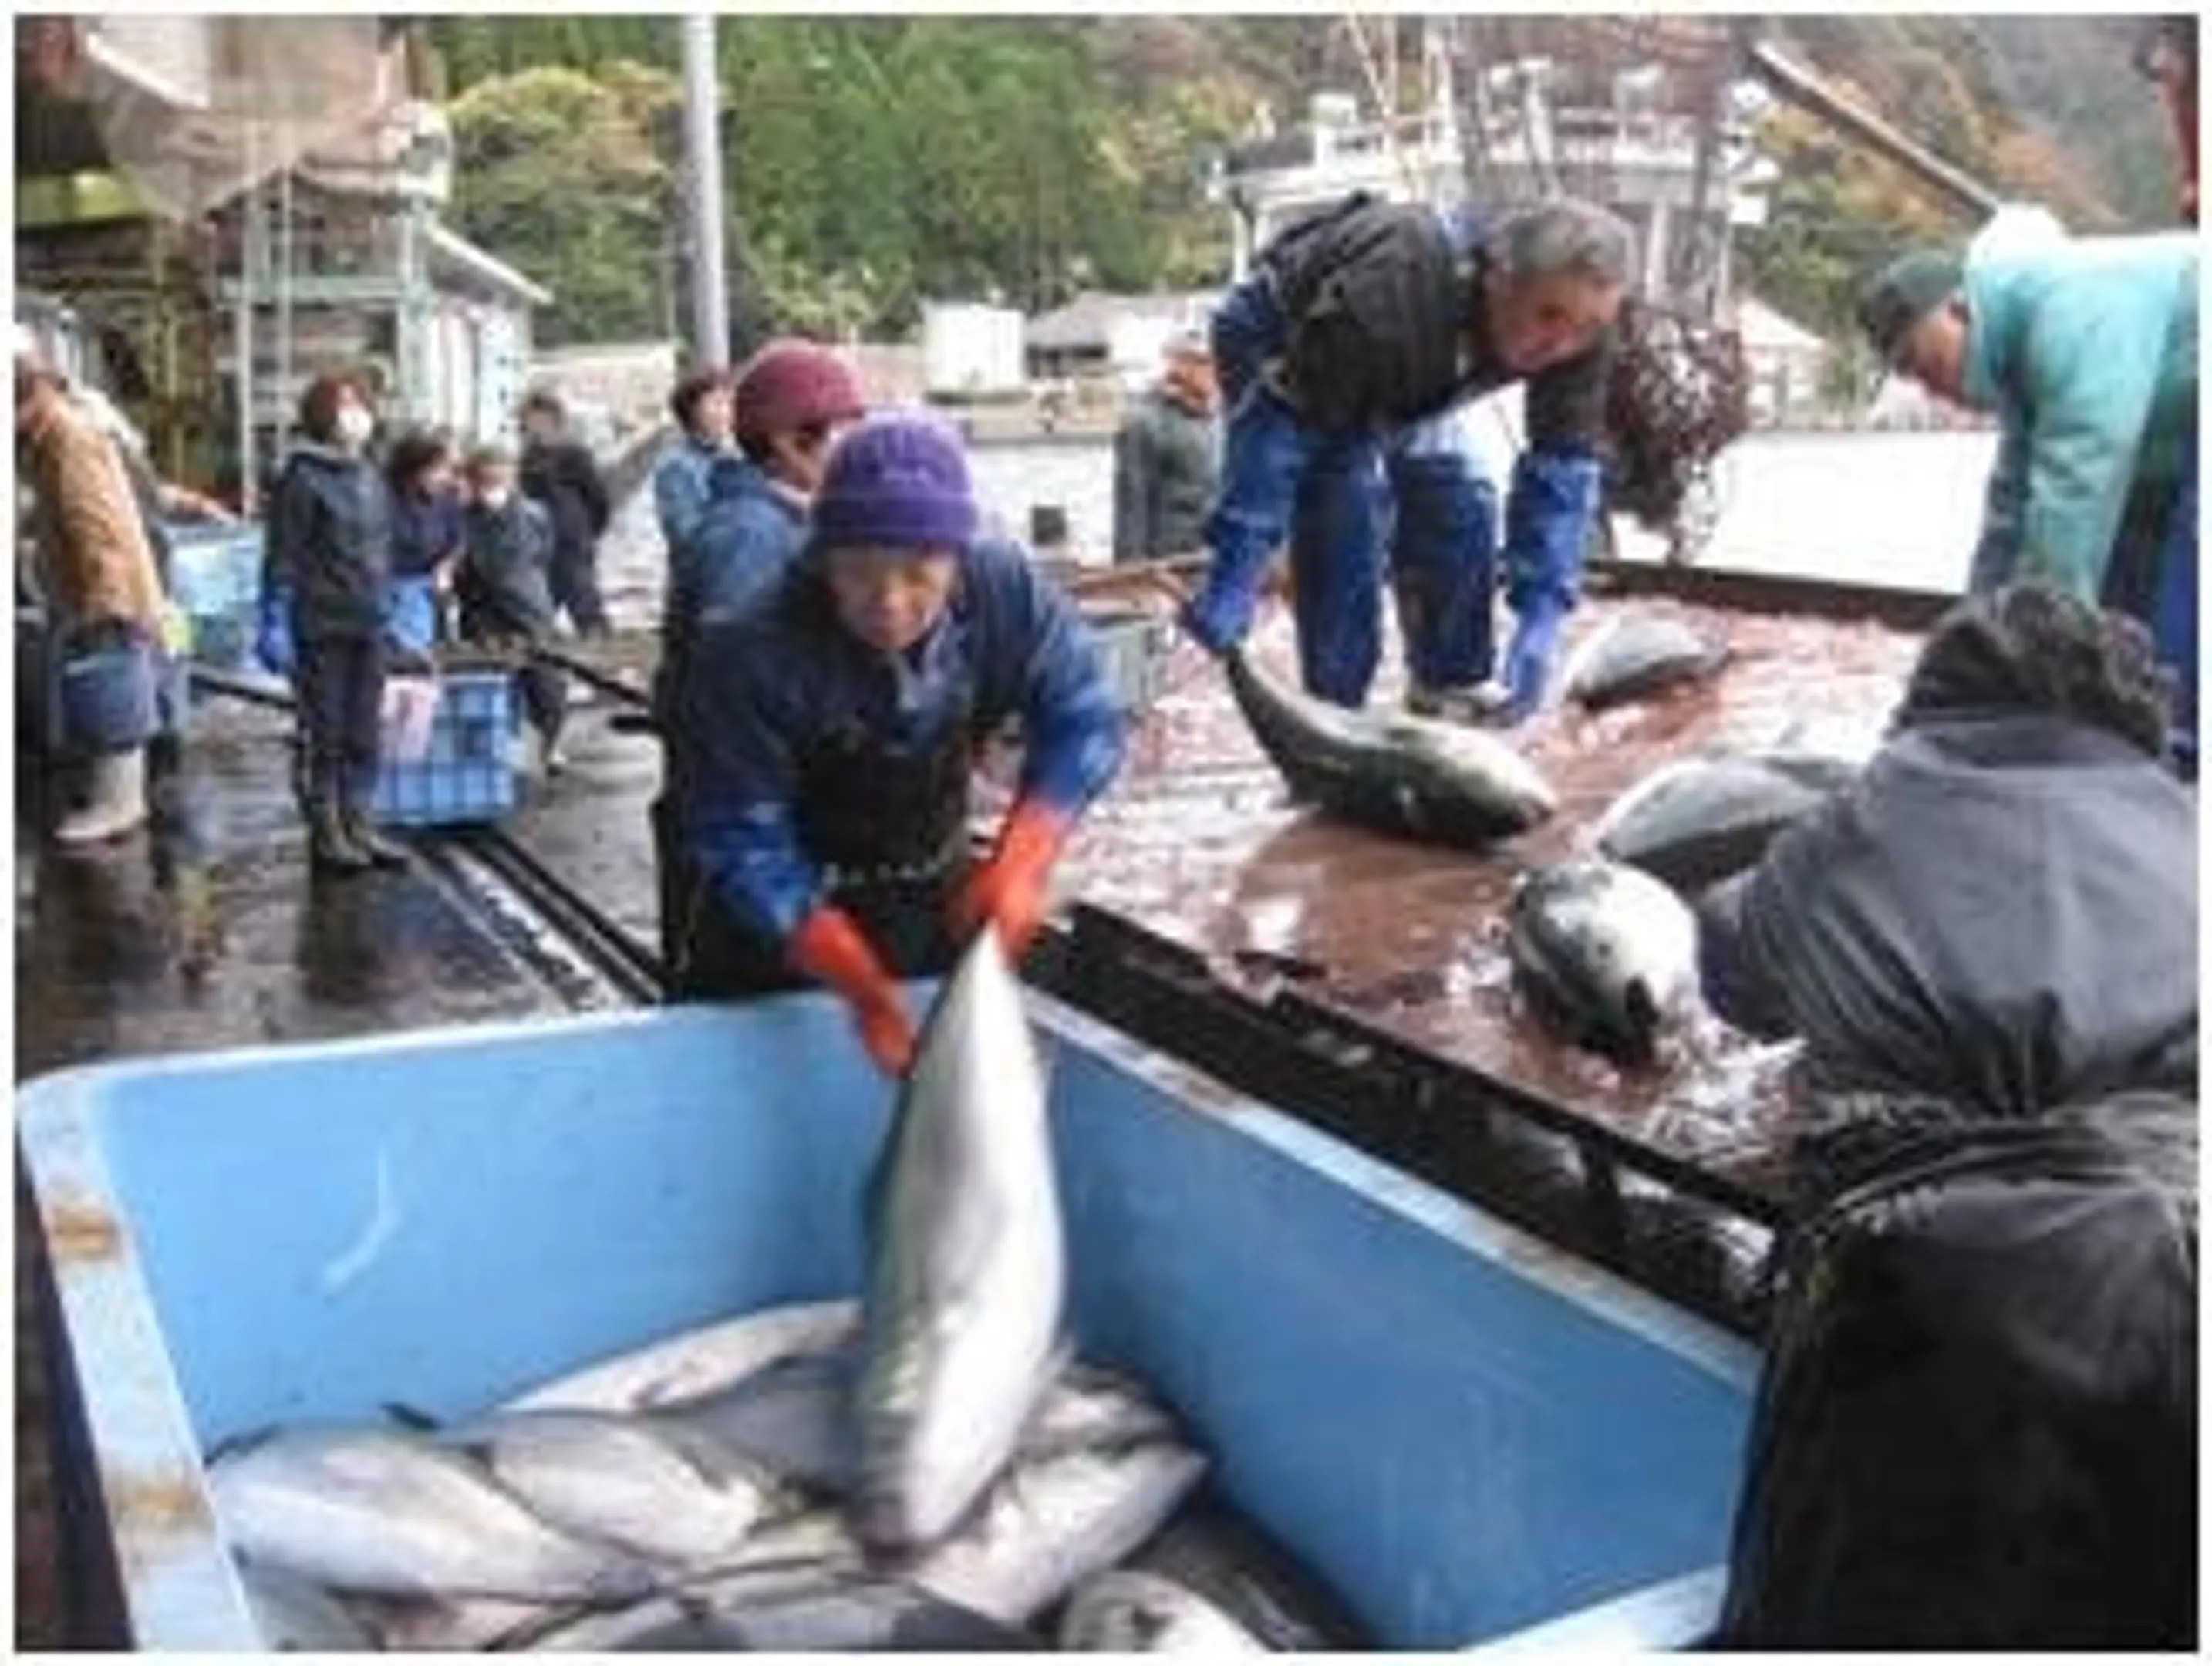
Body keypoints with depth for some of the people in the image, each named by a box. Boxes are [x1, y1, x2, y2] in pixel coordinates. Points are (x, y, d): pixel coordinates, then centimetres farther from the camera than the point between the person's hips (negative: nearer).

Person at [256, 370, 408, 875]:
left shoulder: (371, 477, 12)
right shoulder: (302, 479, -10)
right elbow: (283, 557, -12)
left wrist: (388, 609, 17)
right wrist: (276, 624, -16)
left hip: (367, 627, 7)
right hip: (320, 627, -7)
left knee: (365, 735, 11)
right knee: (323, 734, 2)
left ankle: (358, 824, 20)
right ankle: (325, 831, 10)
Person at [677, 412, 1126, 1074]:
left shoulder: (1005, 593, -23)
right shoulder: (751, 657, -31)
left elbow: (1082, 721, -15)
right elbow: (744, 846, -27)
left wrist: (1020, 860, -32)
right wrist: (862, 986, -36)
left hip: (939, 904, 3)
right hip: (786, 919, -3)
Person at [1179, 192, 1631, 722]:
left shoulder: (1575, 327, -28)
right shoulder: (1387, 297, -45)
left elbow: (1563, 466, -23)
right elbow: (1277, 431, -39)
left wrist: (1541, 620, -33)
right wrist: (1233, 578, -42)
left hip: (1398, 374, 6)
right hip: (1279, 345, -5)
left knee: (1459, 506, -2)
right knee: (1344, 519, -19)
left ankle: (1450, 682, 17)